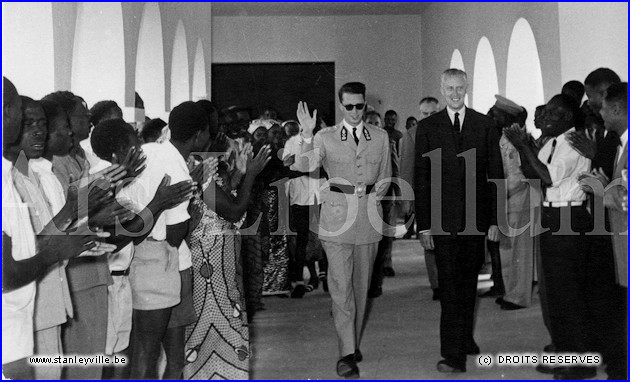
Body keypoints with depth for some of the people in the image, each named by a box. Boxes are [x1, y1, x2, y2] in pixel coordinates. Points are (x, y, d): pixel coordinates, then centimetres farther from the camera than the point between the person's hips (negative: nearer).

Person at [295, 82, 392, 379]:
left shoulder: (380, 137, 9)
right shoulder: (326, 137, 2)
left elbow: (385, 177, 16)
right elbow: (304, 166, -14)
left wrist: (371, 196, 0)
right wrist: (307, 135, -28)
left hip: (369, 218, 3)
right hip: (337, 217, -2)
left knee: (361, 285, 10)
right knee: (341, 285, -8)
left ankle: (354, 344, 24)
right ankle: (347, 354, -4)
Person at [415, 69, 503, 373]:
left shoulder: (485, 125, 6)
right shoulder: (427, 127, 3)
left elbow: (496, 174, 6)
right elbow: (421, 179, 2)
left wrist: (495, 220, 0)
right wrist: (423, 225, -4)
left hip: (476, 216, 2)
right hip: (443, 218, -1)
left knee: (469, 282, 11)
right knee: (449, 285, -4)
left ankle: (466, 337, 29)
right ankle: (454, 354, -2)